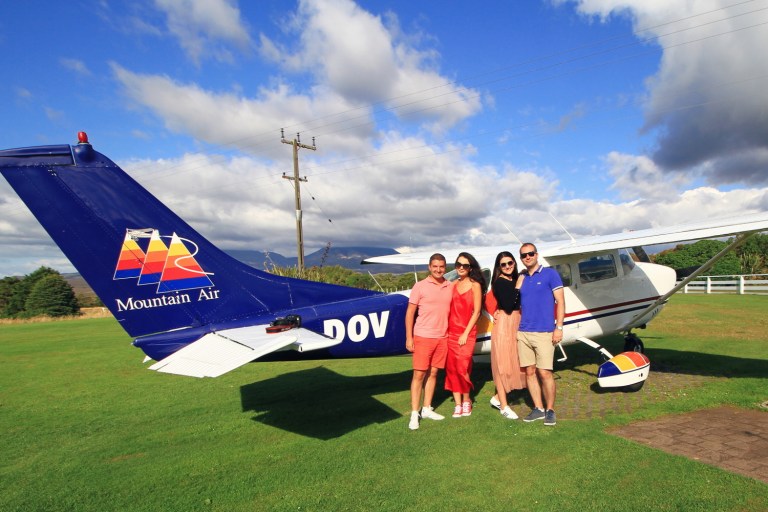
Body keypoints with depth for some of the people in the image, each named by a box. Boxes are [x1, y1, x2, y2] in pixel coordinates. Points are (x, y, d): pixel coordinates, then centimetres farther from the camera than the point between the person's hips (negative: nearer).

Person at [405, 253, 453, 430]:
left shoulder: (451, 287, 5)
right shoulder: (420, 286, -5)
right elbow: (410, 312, -3)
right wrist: (409, 338, -8)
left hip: (443, 338, 4)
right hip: (423, 337, -3)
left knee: (433, 373, 11)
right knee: (419, 374, 0)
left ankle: (427, 409, 23)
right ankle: (414, 413, 8)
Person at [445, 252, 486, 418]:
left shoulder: (475, 285, -3)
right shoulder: (454, 284, 10)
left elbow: (476, 312, -6)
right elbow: (449, 308, 9)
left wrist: (466, 333, -10)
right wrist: (446, 329, 0)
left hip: (467, 332, -4)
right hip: (451, 331, 4)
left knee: (462, 367, -6)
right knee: (451, 367, 3)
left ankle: (466, 400, 17)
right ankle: (458, 404, 13)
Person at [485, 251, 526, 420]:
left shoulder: (515, 280, 12)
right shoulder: (500, 282, -11)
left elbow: (518, 303, 14)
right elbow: (508, 306, -22)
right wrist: (517, 287, -18)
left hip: (516, 323, 8)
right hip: (505, 324, -8)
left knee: (514, 362, 12)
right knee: (503, 363, -1)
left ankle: (498, 397, 24)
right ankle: (504, 406, 9)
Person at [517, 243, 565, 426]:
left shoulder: (550, 274, 0)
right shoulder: (521, 278, 12)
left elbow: (560, 301, -3)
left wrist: (559, 327, -10)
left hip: (544, 333, -4)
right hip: (523, 333, 5)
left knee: (545, 373, -5)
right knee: (530, 372, 7)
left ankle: (550, 410, 12)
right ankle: (538, 409, 19)